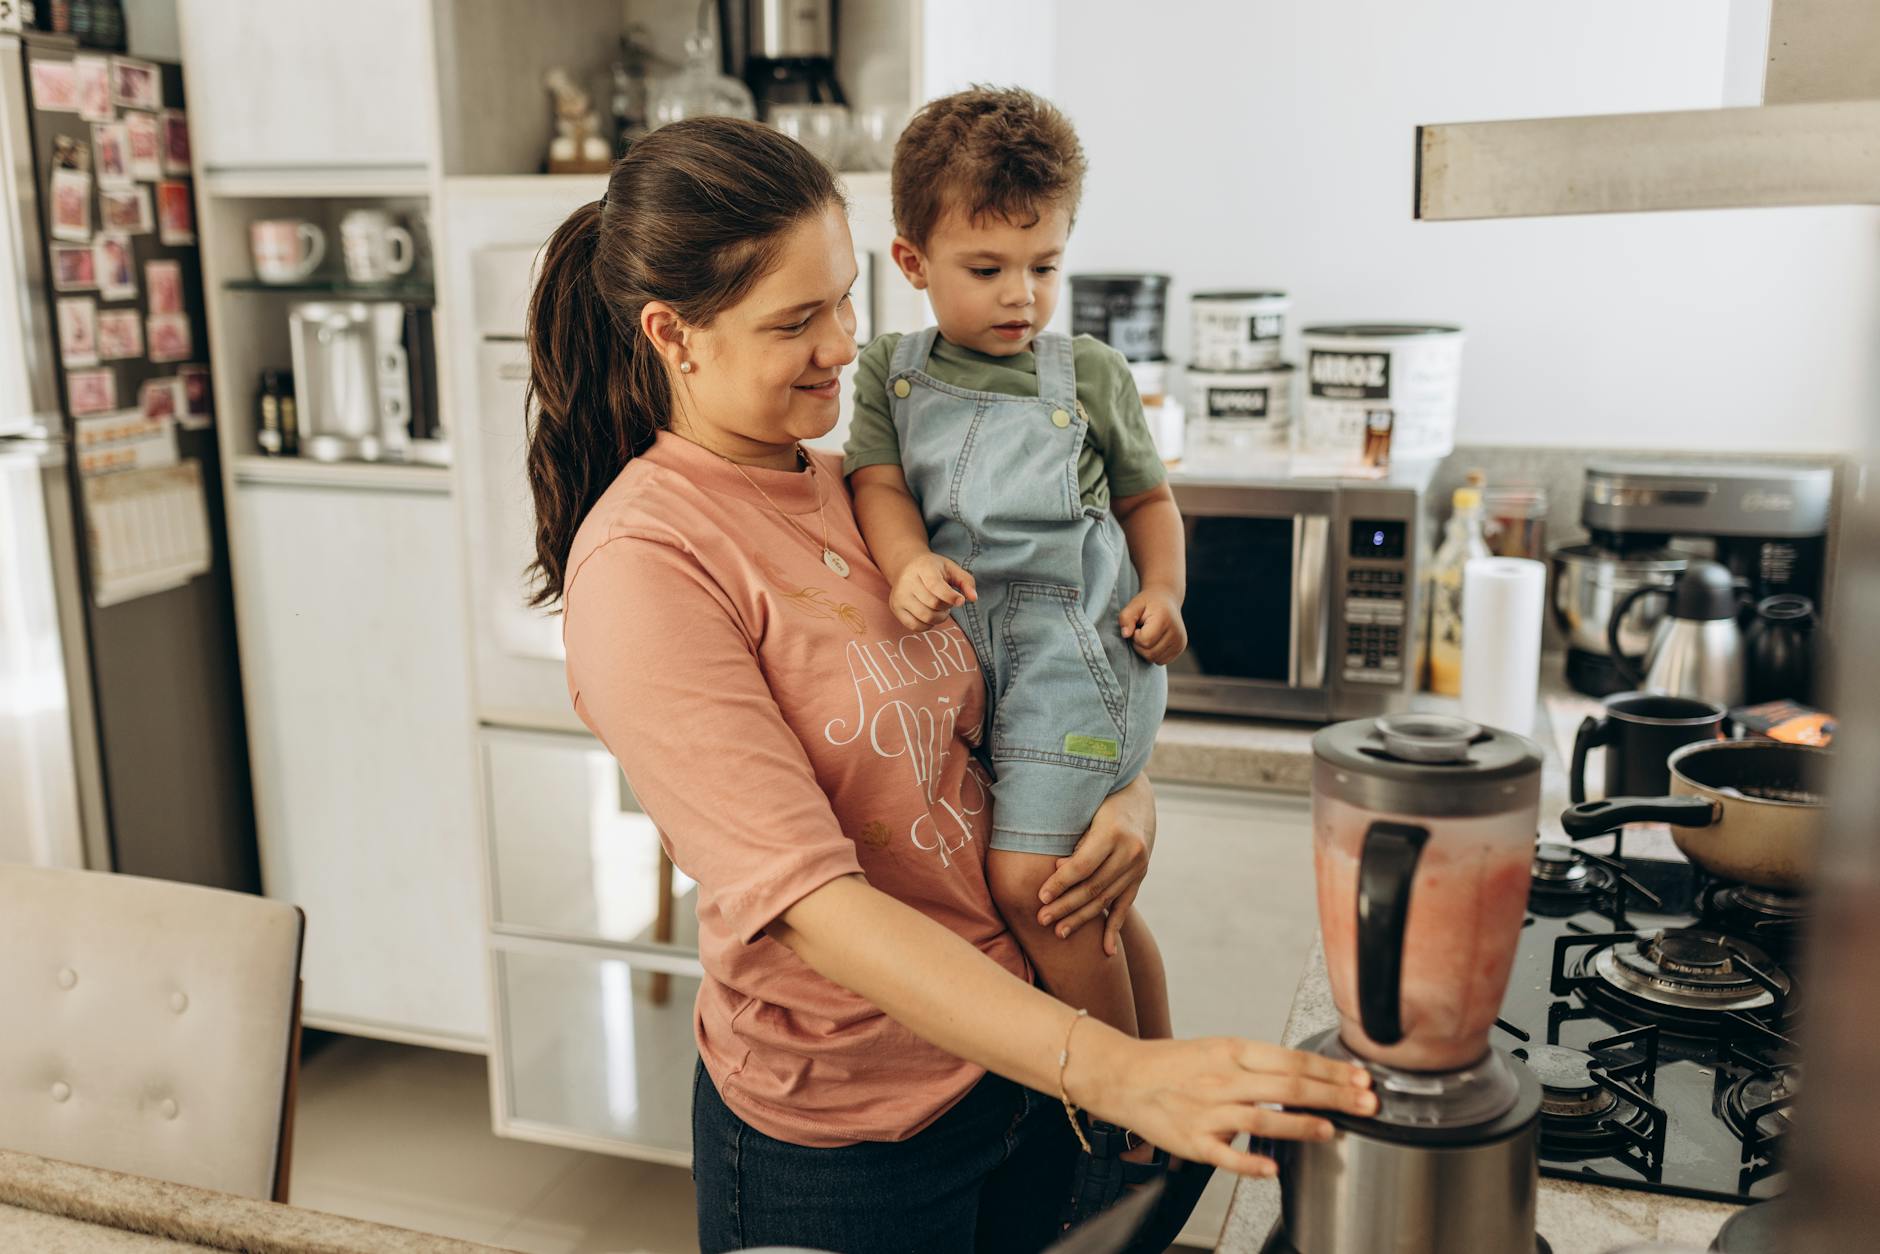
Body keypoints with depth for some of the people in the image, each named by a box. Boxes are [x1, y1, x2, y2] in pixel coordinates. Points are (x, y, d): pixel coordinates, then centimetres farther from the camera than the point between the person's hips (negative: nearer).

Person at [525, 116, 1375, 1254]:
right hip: (842, 1136, -6)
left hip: (1016, 1060, 6)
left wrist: (1130, 794, -7)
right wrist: (1114, 1073, -33)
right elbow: (814, 899, -27)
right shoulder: (643, 569, -20)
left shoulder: (854, 490, 2)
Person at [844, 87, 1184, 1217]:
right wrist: (909, 563, -22)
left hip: (1077, 639, -4)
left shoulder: (1091, 376, 3)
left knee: (1030, 874, -16)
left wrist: (1163, 591, -4)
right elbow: (877, 478, -2)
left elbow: (1148, 496, 12)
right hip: (969, 648, 4)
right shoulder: (892, 371, 8)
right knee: (1090, 891, 15)